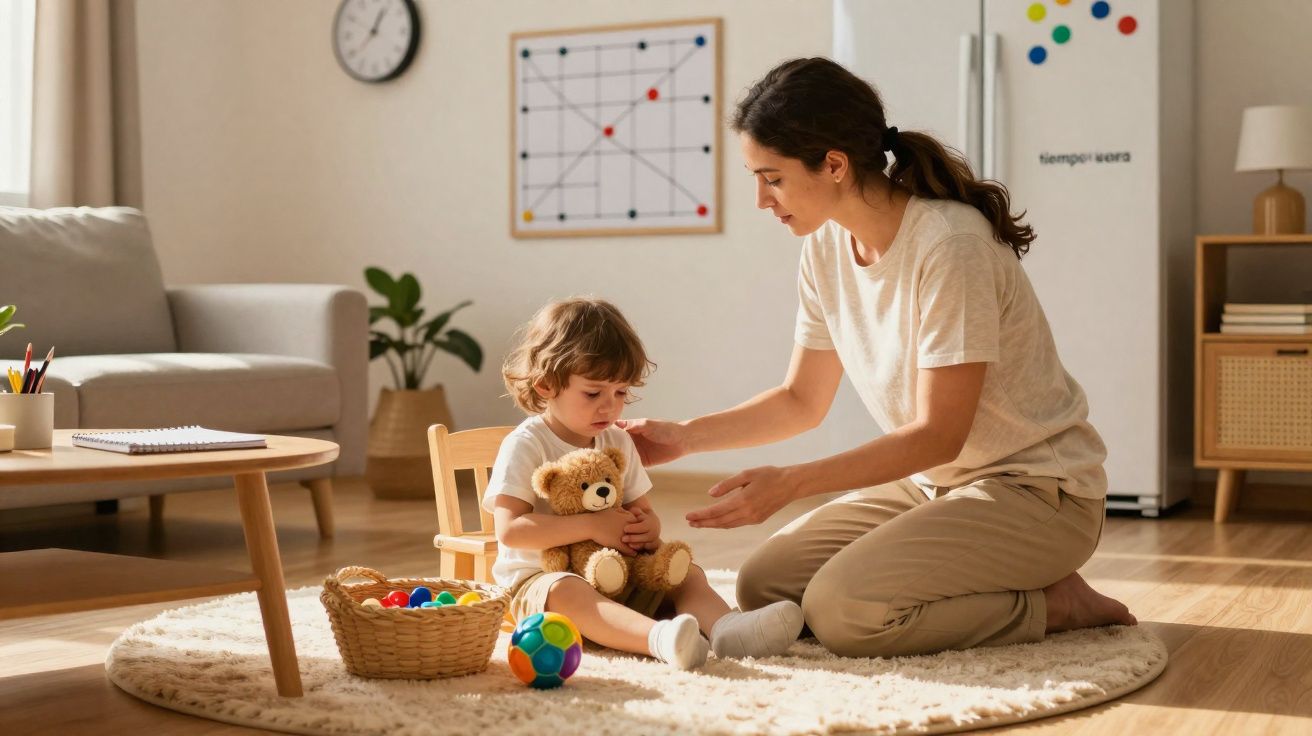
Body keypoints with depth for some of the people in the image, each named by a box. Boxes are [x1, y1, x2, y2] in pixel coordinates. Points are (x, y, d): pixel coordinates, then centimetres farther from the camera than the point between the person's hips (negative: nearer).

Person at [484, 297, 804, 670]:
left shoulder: (618, 443, 11)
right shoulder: (524, 446, -10)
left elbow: (644, 512, 16)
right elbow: (510, 530, -19)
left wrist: (648, 528, -10)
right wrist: (592, 526, -22)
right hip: (538, 579, -7)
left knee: (687, 571, -10)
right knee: (565, 592, -38)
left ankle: (725, 626, -41)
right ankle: (658, 638, -62)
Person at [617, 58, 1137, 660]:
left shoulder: (949, 245, -24)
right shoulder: (825, 248, 0)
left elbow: (938, 435, -23)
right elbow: (801, 401, 10)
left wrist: (790, 482, -27)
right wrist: (684, 437, -2)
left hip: (1035, 491, -8)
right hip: (929, 481, 9)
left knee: (841, 609, -25)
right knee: (762, 586, -4)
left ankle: (1051, 604, -3)